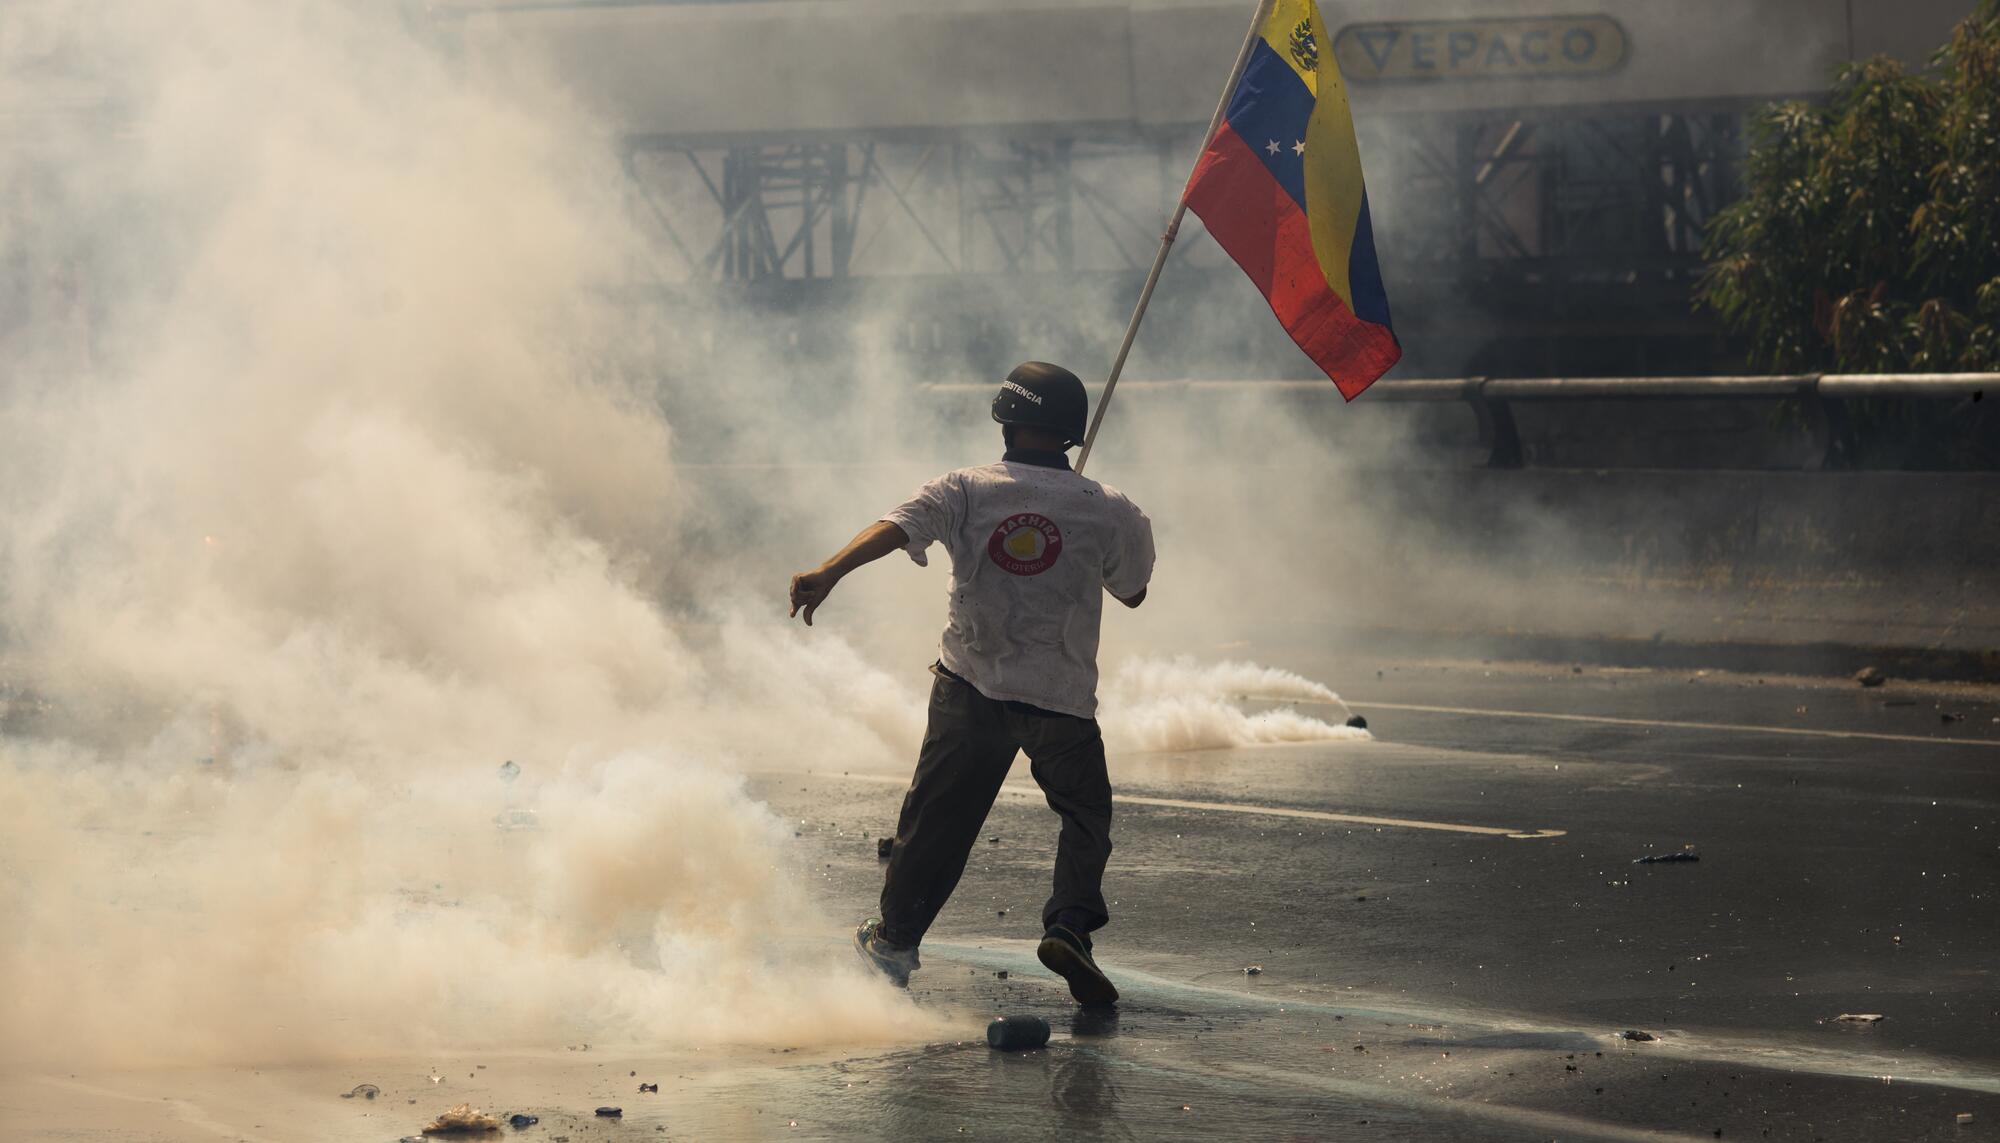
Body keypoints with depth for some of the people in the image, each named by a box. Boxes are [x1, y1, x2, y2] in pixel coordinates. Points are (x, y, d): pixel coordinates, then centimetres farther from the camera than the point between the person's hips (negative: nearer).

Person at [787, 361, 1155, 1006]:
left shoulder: (967, 491, -4)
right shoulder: (1105, 511, -3)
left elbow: (896, 529, -21)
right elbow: (1133, 592, 13)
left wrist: (829, 573, -33)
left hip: (971, 687, 1)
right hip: (1062, 697, -1)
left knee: (938, 818, 14)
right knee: (1086, 814, 16)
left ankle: (895, 939, 21)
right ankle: (1070, 924, -5)